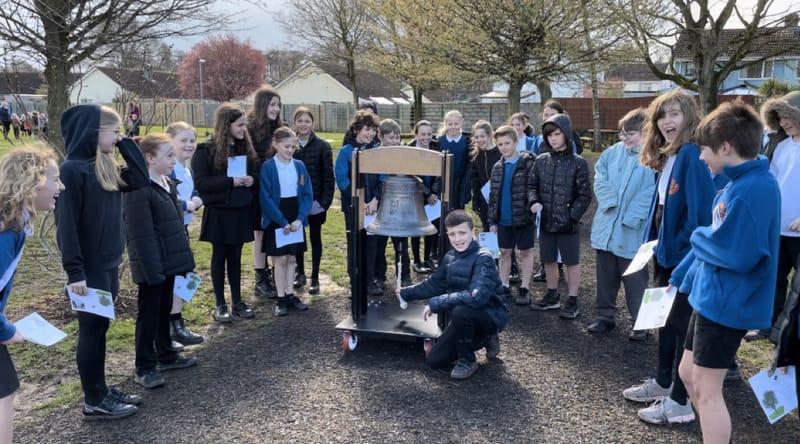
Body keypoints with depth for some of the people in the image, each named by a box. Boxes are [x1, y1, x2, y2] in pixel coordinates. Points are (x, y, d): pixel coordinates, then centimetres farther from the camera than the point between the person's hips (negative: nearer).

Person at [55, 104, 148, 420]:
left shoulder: (105, 166, 8)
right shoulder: (73, 169, -17)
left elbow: (139, 179, 9)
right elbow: (65, 223, -19)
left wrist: (126, 143, 2)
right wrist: (74, 270, -21)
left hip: (108, 263, 8)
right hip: (89, 267, -8)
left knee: (99, 327, 16)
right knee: (92, 329, 2)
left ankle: (101, 391, 28)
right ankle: (94, 402, 15)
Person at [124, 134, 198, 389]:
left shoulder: (169, 185, 11)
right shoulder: (138, 190, -18)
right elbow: (141, 235, -21)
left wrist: (183, 259, 15)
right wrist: (152, 269, -22)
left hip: (169, 261, 9)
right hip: (152, 265, -9)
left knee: (164, 310, 19)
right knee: (148, 314, 1)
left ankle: (165, 355, 32)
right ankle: (144, 368, 12)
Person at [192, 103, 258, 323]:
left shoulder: (245, 147, 8)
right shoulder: (206, 150, -9)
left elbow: (256, 173, 16)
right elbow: (200, 182, -15)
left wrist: (252, 179, -8)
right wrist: (230, 181, -23)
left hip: (242, 211, 5)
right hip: (219, 212, -4)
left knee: (236, 256, 12)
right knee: (220, 256, 7)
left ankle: (237, 302, 22)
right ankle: (220, 305, 16)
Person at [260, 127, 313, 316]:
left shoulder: (299, 166, 3)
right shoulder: (268, 167, -9)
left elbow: (308, 194, 2)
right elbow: (266, 198, -13)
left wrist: (300, 219, -10)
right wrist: (283, 222, -16)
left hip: (295, 219, 4)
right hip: (276, 219, -4)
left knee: (291, 258, 11)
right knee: (280, 259, 1)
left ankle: (290, 295, 20)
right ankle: (281, 299, 11)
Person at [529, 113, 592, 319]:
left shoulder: (578, 163, -8)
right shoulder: (541, 160, 3)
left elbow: (585, 195, -8)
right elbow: (533, 185, 11)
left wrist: (571, 216, -15)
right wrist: (534, 201, -9)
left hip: (568, 223, -4)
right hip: (546, 221, 4)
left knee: (572, 262, 8)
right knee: (549, 260, 16)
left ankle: (572, 301, 19)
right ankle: (552, 296, 33)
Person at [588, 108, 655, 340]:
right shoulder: (612, 153, 7)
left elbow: (651, 193, -16)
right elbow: (600, 179, 7)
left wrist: (630, 217, -20)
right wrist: (610, 201, -9)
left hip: (633, 231, -5)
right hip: (606, 227, 5)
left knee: (635, 279, 5)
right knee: (605, 275, 15)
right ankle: (604, 316, 29)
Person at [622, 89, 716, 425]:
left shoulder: (693, 155, -19)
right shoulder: (666, 157, 9)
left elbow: (702, 211, -24)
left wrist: (684, 250, -19)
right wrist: (652, 241, 8)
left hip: (685, 255, -9)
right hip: (665, 252, 9)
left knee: (683, 324, 3)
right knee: (666, 320, 20)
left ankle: (681, 402, 16)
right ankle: (663, 382, 36)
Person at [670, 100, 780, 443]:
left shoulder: (753, 189, -22)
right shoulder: (740, 182, 9)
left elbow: (738, 255, -27)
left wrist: (698, 236, -8)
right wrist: (680, 278, 22)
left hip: (727, 304, -10)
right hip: (710, 296, 10)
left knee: (707, 391, 1)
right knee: (688, 374, 20)